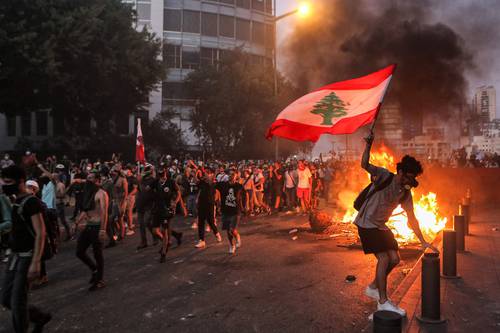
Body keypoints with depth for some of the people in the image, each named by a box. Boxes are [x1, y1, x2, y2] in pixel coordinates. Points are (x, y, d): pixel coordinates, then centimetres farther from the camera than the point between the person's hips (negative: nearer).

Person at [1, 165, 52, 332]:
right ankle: (41, 317, 30)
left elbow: (40, 233, -21)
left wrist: (35, 263, -27)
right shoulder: (16, 202, 11)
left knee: (17, 301, -2)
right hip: (15, 256, 9)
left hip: (27, 257, -9)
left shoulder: (31, 201, -16)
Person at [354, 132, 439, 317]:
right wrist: (369, 145, -41)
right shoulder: (384, 176, -14)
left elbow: (412, 219, 5)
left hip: (381, 226, 8)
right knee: (384, 258, -14)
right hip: (366, 223, -8)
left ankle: (373, 288, 26)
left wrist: (423, 242, 4)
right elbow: (365, 165, -30)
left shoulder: (406, 193, 3)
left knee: (394, 259, 6)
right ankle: (383, 302, -5)